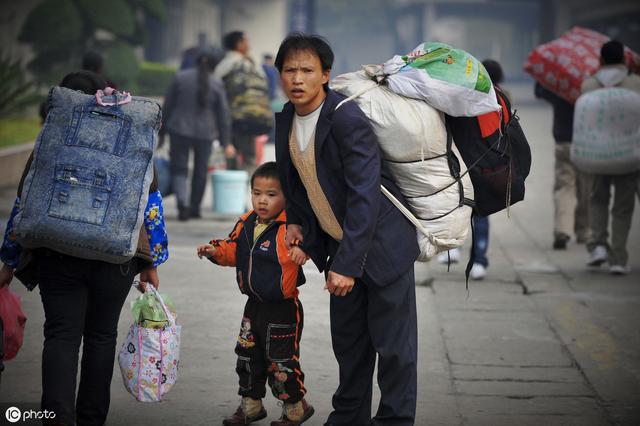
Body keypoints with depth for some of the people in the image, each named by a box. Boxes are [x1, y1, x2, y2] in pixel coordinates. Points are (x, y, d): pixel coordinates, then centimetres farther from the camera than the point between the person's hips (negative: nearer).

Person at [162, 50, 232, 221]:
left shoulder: (180, 78, -1)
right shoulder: (216, 85, -2)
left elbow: (168, 105, 2)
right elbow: (223, 115, 0)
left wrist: (163, 130, 12)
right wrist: (226, 142, 6)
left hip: (179, 130, 0)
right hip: (205, 133, 0)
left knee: (179, 169, 5)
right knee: (200, 171, 15)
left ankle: (183, 204, -17)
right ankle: (195, 208, 22)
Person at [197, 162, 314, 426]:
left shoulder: (289, 226, -20)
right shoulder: (246, 224, 3)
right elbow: (234, 249, 16)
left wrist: (301, 248, -56)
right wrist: (216, 251, -1)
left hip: (282, 308, -8)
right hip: (254, 305, 8)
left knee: (281, 360, 1)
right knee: (247, 356, 17)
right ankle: (251, 404, 33)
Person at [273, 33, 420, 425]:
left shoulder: (348, 120, -23)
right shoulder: (285, 121, 1)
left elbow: (365, 196, -28)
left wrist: (348, 264, -29)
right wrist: (297, 223, 2)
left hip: (381, 245, -7)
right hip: (340, 246, 8)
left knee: (392, 344, -2)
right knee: (347, 338, 17)